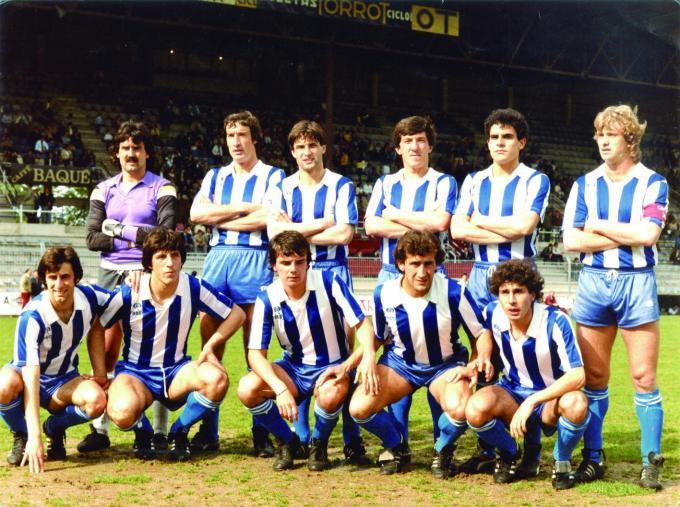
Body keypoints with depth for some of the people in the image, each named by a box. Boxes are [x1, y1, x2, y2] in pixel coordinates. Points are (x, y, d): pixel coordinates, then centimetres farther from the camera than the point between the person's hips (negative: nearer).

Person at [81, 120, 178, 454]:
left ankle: (159, 432, 2)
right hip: (111, 274, 3)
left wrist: (121, 230, -9)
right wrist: (139, 237, -7)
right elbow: (93, 238, 3)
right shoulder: (103, 189, 12)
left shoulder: (161, 188, 3)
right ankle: (100, 430, 7)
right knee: (106, 352, 0)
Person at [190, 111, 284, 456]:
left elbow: (268, 218, -9)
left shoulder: (272, 176, 8)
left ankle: (261, 432, 2)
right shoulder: (215, 176, 19)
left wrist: (220, 219, -1)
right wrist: (245, 209, -3)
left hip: (254, 259, -3)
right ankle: (208, 431, 6)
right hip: (217, 257, 4)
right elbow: (196, 213, 2)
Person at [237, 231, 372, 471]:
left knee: (331, 394, -38)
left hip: (331, 368, -2)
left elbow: (364, 328, -16)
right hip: (294, 368, 3)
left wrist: (347, 365, -34)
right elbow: (256, 353, -15)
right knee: (247, 389, -25)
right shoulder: (267, 299, -12)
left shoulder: (329, 282, -16)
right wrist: (280, 389, -33)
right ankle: (287, 440, 4)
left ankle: (319, 443, -2)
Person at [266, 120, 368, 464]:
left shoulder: (341, 186, 4)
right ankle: (300, 438, 12)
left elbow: (344, 234, -8)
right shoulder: (283, 188, 10)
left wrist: (297, 230, -5)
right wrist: (321, 225, -10)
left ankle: (352, 439, 0)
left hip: (333, 272, -2)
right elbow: (274, 232, -5)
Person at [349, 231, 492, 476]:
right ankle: (396, 445, 13)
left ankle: (443, 449, 4)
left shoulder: (454, 292, -21)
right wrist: (368, 356, -17)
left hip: (445, 364, -2)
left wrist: (483, 357, -29)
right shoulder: (383, 294, -14)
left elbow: (481, 332, -8)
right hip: (400, 363, 2)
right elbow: (375, 335, 5)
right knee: (359, 408, -21)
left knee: (459, 410, -34)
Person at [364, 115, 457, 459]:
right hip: (391, 275, 3)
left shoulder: (443, 183, 6)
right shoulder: (385, 184, 14)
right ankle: (397, 440, 11)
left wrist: (395, 215, -5)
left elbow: (440, 221, -13)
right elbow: (371, 225, -2)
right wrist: (420, 228, -10)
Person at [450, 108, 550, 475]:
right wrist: (506, 232, -7)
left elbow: (524, 225, -13)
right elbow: (457, 229, 0)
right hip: (481, 276, 4)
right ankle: (487, 448, 14)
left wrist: (479, 222, -2)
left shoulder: (535, 180, 3)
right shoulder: (474, 181, 13)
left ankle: (530, 452, 1)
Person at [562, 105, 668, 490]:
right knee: (594, 377, 5)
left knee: (644, 377, -2)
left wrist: (599, 227, -5)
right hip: (593, 282, 2)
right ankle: (593, 457, 14)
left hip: (637, 282, -2)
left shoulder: (652, 183, 2)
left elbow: (648, 234, -14)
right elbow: (571, 240, -2)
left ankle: (651, 461, 6)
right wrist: (626, 237, -6)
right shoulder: (585, 185, 8)